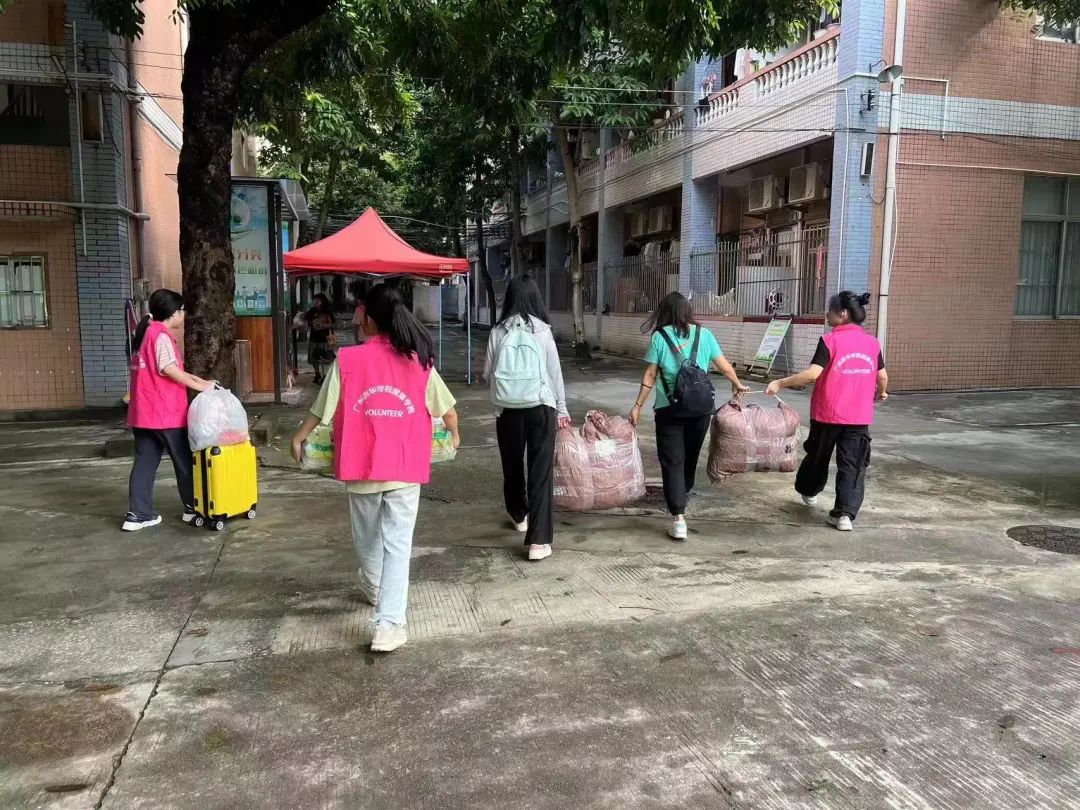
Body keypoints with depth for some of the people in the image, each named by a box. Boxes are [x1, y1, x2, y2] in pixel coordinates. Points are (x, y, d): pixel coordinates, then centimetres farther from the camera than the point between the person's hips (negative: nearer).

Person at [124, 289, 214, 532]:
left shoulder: (145, 333, 17)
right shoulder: (162, 335, -13)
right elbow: (169, 369, -21)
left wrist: (196, 379, 14)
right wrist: (200, 386, -14)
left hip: (143, 413, 9)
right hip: (164, 413, -9)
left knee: (145, 463, 8)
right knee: (185, 462, 5)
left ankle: (138, 515, 7)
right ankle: (193, 508, 16)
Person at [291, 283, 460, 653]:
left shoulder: (347, 359, -7)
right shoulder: (418, 361, -1)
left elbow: (322, 410, -1)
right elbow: (448, 410, 6)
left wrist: (298, 437, 19)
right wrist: (454, 435, 27)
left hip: (362, 467, 0)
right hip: (405, 468, 0)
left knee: (367, 536, 23)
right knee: (398, 544, 1)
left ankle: (374, 587, 47)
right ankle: (389, 624, -5)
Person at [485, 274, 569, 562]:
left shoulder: (498, 332, -2)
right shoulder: (542, 330, -4)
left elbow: (488, 374, 5)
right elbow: (555, 373, 1)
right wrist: (561, 409, 12)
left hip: (507, 410, 2)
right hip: (541, 408, -2)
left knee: (512, 466, 21)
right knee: (541, 471, 0)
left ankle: (519, 516, 44)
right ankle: (538, 541, -4)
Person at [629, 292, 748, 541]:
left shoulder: (659, 336, -3)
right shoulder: (704, 334, 3)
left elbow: (650, 375, -3)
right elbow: (724, 365, 9)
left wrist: (638, 405, 5)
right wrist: (737, 384, 28)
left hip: (669, 408, -3)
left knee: (672, 460, -2)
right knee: (690, 454, 23)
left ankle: (678, 518, -10)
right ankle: (684, 492, 46)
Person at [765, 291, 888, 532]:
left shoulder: (830, 340, -11)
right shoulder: (872, 342, 4)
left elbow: (813, 374, -22)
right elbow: (882, 377, 12)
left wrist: (780, 383, -16)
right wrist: (881, 393, 33)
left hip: (827, 414, -3)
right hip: (859, 416, 3)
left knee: (818, 455, 20)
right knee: (853, 465, 4)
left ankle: (809, 491, 42)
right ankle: (845, 514, -3)